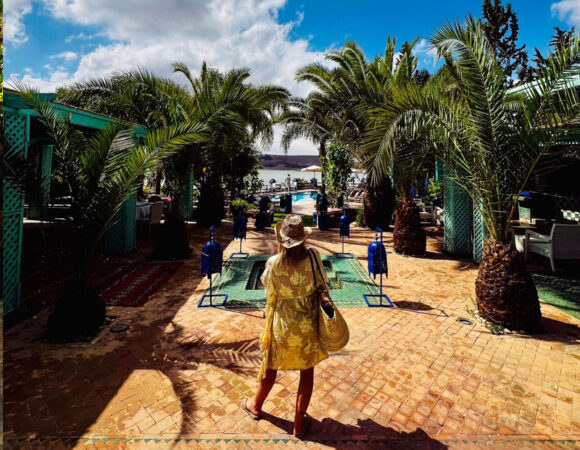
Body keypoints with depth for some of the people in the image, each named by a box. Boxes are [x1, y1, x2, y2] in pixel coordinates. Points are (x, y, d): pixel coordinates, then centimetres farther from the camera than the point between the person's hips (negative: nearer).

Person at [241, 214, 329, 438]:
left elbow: (270, 294, -7)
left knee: (271, 366, 24)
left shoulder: (274, 263, -20)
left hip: (282, 323, 0)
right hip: (309, 323, 1)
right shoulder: (313, 257, -17)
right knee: (307, 371, 20)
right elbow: (322, 285, -4)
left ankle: (255, 405, 52)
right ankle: (299, 423, 38)